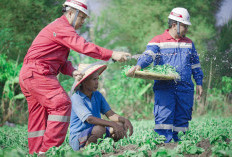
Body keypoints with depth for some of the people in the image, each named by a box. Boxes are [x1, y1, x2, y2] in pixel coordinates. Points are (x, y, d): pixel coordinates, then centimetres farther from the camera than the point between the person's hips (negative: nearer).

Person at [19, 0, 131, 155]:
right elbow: (83, 46, -22)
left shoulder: (62, 28, 26)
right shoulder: (62, 27, -9)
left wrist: (72, 71, -1)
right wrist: (112, 55, -25)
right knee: (61, 103, -19)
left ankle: (36, 152, 11)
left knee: (38, 116, 10)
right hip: (37, 73, -11)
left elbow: (61, 61, 20)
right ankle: (48, 150, -24)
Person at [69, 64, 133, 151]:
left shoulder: (97, 95, 6)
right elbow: (90, 119, -29)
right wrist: (113, 124, -38)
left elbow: (110, 114, 1)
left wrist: (125, 120, -20)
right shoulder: (76, 98, -16)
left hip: (94, 133, 7)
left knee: (121, 126, -10)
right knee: (100, 129, -35)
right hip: (77, 139, -7)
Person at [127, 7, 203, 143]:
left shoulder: (189, 44, 18)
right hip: (164, 87, -4)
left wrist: (199, 83, 19)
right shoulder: (158, 41, 3)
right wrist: (139, 65, -33)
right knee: (164, 116, -14)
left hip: (185, 87, 4)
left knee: (182, 118, 4)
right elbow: (148, 55, -13)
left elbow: (195, 64, 24)